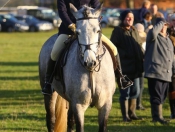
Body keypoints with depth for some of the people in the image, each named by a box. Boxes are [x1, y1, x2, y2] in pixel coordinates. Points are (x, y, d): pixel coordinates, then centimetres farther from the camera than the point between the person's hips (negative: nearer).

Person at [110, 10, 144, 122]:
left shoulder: (134, 31, 15)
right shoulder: (118, 31, -5)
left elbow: (140, 46, 20)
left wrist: (141, 60, 8)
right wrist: (123, 55, -20)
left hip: (135, 66, 7)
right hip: (124, 67, -7)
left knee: (135, 91, 13)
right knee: (125, 93, -2)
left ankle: (132, 113, 25)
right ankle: (125, 116, 5)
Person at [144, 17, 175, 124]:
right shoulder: (154, 37, -2)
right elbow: (153, 32, -29)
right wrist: (160, 23, -13)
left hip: (166, 74, 8)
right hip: (155, 72, -8)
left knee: (162, 96, 11)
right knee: (157, 95, -11)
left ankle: (156, 116, 19)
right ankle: (158, 116, -9)